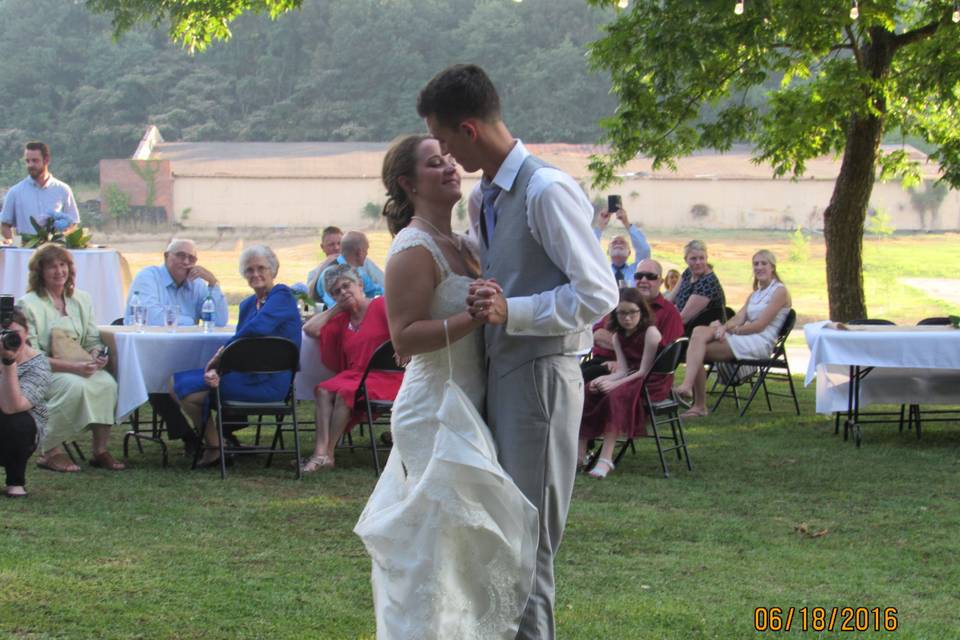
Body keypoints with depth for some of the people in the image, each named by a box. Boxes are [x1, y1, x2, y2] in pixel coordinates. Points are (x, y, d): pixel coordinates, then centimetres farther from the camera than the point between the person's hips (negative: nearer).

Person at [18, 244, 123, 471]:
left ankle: (100, 451, -17)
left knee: (108, 383, -26)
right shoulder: (28, 304, -5)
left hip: (81, 366, 5)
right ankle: (50, 452, -22)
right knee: (74, 385, -35)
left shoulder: (81, 300, 14)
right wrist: (72, 367, -23)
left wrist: (96, 356, -11)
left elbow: (93, 340, 16)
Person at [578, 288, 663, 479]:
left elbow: (644, 371, -17)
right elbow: (622, 370, 2)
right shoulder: (618, 336, 11)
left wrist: (614, 384, -25)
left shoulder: (650, 332, -12)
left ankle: (606, 459, -37)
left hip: (653, 384, -8)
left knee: (616, 394, -32)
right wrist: (603, 379, -19)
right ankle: (580, 451, -17)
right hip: (631, 379, 8)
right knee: (590, 390, -11)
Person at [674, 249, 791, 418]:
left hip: (760, 343, -7)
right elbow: (739, 318, 10)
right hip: (744, 340, 7)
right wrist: (724, 327, -12)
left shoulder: (780, 291, 2)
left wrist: (730, 330, -11)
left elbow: (760, 325, -9)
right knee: (699, 331, -20)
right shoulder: (754, 295, 28)